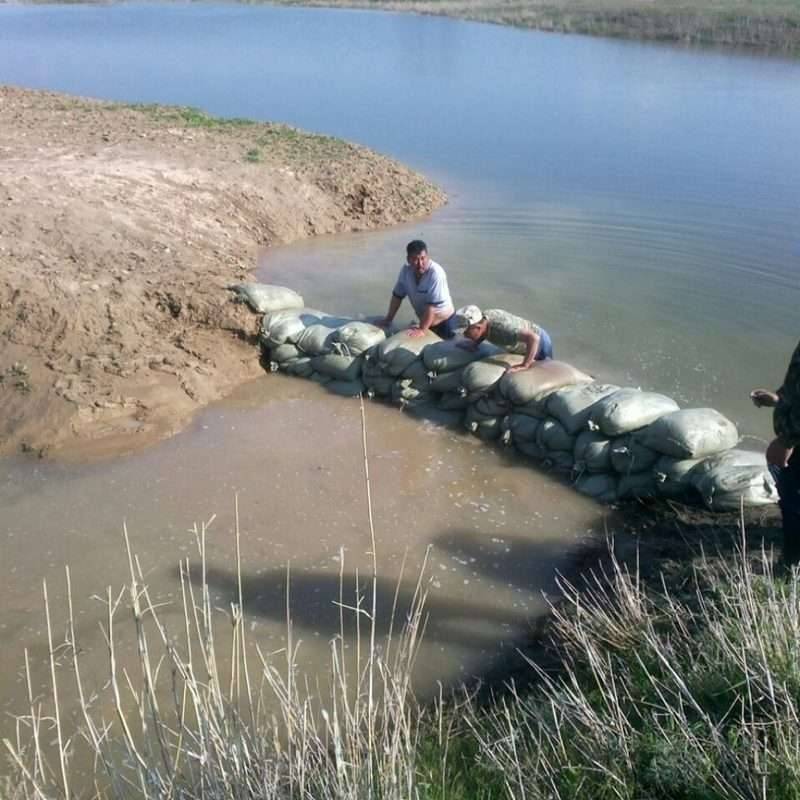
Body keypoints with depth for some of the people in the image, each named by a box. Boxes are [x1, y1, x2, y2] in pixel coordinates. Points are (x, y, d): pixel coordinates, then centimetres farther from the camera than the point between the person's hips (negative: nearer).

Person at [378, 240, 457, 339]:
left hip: (443, 320, -5)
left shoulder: (436, 273, -32)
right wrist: (388, 319, 0)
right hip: (425, 319, 5)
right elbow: (397, 295, -2)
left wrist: (421, 329, -33)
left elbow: (432, 306, -33)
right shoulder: (406, 270, -14)